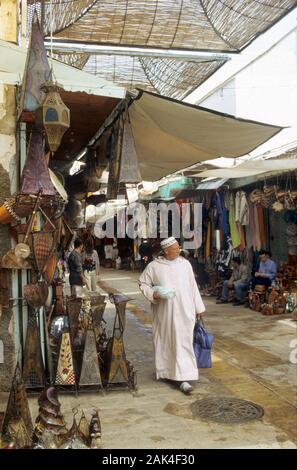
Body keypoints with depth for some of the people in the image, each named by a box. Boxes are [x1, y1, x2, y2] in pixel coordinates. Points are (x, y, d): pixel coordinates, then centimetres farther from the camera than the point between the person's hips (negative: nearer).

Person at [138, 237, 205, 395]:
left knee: (183, 343, -4)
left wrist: (198, 307, 10)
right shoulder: (154, 266, -3)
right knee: (164, 341, 12)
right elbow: (143, 283, 5)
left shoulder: (185, 264, 3)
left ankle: (183, 378, -4)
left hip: (184, 312, 1)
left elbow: (193, 286, 8)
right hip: (163, 312, 0)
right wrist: (153, 294, -13)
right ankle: (164, 370, 32)